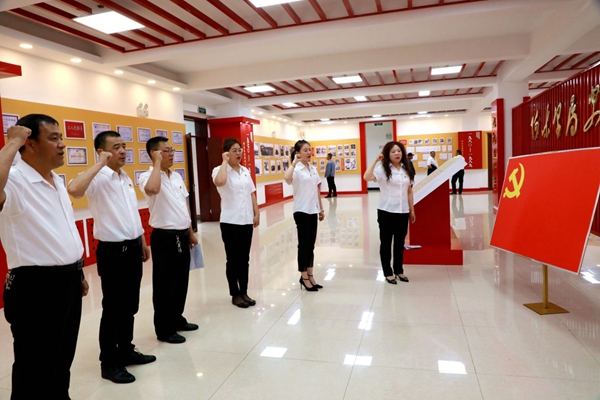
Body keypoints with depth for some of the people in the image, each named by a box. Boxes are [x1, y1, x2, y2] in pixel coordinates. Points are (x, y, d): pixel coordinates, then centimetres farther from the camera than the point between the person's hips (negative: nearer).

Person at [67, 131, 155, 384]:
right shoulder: (98, 178, -13)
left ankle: (126, 351, 32)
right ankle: (109, 363, 18)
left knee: (130, 305, 17)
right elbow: (74, 189, -37)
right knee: (113, 308, 3)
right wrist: (100, 165, -26)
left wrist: (142, 242, 20)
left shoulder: (126, 177, 12)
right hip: (112, 252, -8)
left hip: (133, 248, 8)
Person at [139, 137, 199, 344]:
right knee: (165, 284, 3)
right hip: (164, 236, -8)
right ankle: (164, 329, 16)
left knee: (181, 281, 17)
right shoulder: (147, 176, -12)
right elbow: (153, 189, -38)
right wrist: (157, 163, -24)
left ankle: (177, 319, 33)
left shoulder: (177, 176, 12)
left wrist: (190, 232, 17)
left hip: (182, 234, 8)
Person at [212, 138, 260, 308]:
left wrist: (256, 214, 7)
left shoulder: (245, 171, 11)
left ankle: (244, 292, 25)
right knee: (233, 259, 5)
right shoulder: (219, 170, -8)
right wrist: (225, 161, -20)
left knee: (244, 259, 13)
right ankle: (235, 294, 18)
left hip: (246, 221, 6)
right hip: (230, 222, -5)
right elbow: (220, 182, -33)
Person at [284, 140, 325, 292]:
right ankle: (304, 277, 14)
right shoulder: (297, 170, -11)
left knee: (311, 244, 12)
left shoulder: (313, 169, 10)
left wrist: (321, 209, 15)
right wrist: (294, 162, -25)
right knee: (303, 244, 2)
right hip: (302, 211, -7)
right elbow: (287, 178, -35)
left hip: (313, 211, 7)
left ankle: (310, 275, 23)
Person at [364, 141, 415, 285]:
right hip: (386, 211, -5)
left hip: (403, 212, 5)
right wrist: (376, 160, -23)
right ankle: (388, 273, 17)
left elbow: (409, 191, 14)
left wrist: (412, 210, 12)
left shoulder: (406, 170, 10)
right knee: (386, 242, 6)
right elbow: (367, 177, -27)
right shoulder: (383, 169, -8)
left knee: (400, 242, 14)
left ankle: (399, 270, 29)